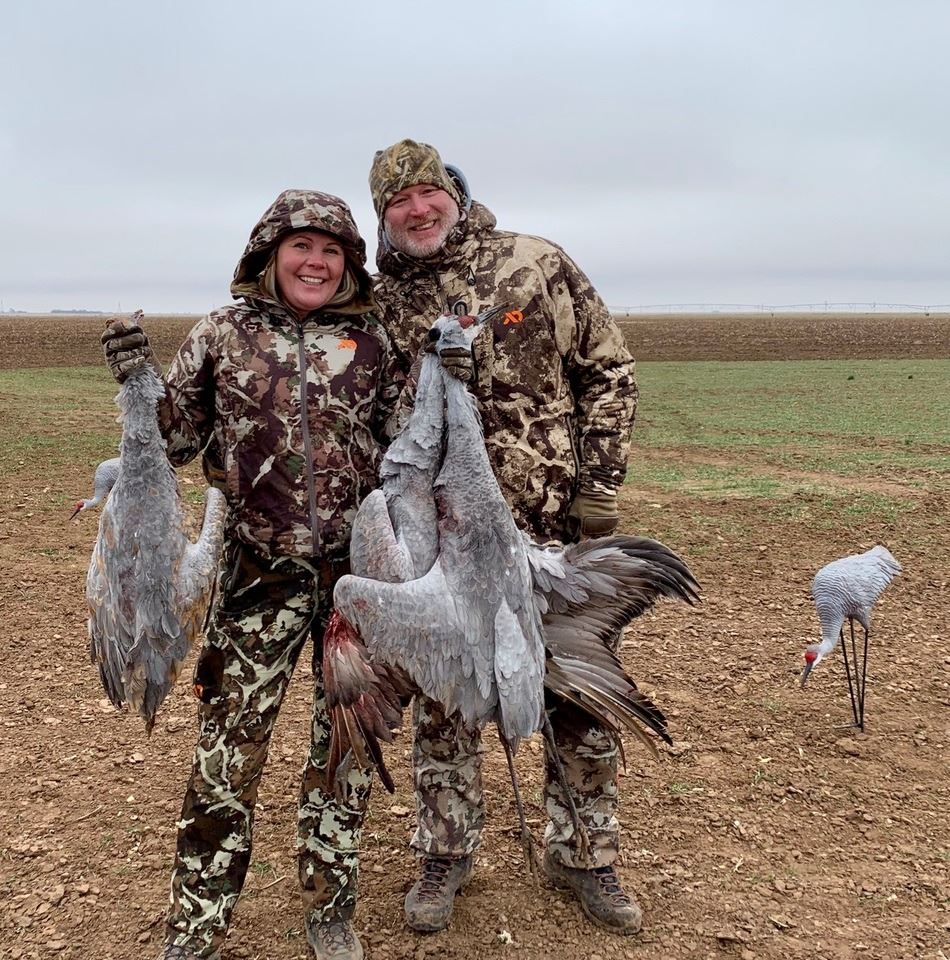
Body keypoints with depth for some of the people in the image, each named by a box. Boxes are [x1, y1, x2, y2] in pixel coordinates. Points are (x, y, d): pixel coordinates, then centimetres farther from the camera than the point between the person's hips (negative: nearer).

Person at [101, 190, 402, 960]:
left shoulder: (372, 343, 4)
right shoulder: (225, 334, 2)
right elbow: (176, 439, 7)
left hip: (358, 570, 1)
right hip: (260, 573, -1)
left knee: (346, 740, 12)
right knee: (228, 746, 4)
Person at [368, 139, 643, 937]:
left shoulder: (538, 265, -1)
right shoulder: (381, 307, 4)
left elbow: (609, 371, 1)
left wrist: (601, 484, -6)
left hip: (555, 522, -1)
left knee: (583, 692, 7)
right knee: (442, 698, 10)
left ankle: (583, 854, 28)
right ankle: (446, 855, 30)